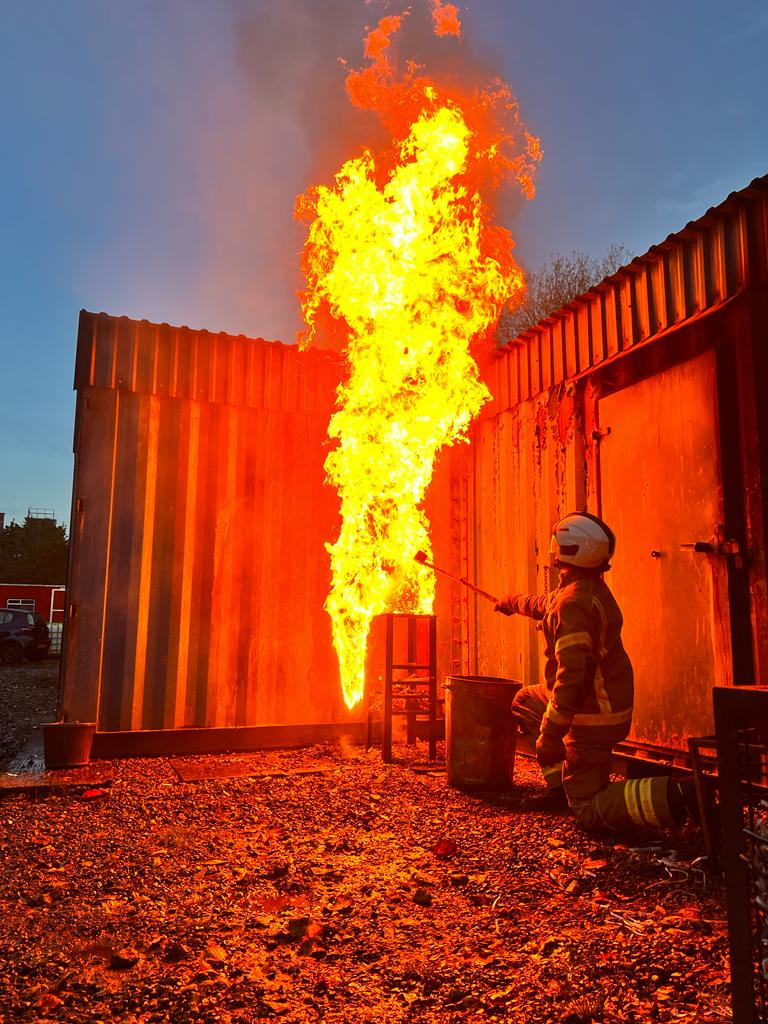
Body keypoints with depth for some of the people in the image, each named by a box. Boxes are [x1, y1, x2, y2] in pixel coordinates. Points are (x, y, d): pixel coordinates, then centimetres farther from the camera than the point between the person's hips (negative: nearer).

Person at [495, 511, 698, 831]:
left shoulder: (573, 602, -27)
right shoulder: (592, 588, 4)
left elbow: (573, 673, -32)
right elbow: (548, 606, 27)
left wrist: (550, 735, -25)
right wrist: (514, 602, 45)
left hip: (593, 715, -9)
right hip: (613, 702, 9)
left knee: (589, 811, 3)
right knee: (525, 701, 26)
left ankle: (679, 794, -14)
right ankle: (561, 786, 22)